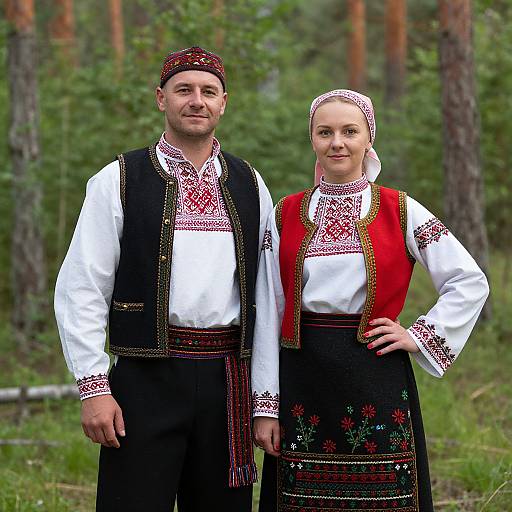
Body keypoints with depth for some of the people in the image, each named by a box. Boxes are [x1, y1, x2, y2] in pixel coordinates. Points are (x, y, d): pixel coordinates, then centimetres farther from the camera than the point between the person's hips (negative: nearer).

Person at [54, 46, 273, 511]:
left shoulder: (249, 184, 11)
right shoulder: (119, 180, 1)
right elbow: (81, 290, -2)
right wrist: (93, 387, -9)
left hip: (229, 378, 3)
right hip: (147, 380, -3)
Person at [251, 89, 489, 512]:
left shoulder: (400, 211, 2)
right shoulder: (285, 216, 6)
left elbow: (471, 282, 5)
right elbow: (268, 315, 5)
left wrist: (421, 337, -4)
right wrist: (265, 405, 1)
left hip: (377, 379, -1)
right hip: (302, 380, 1)